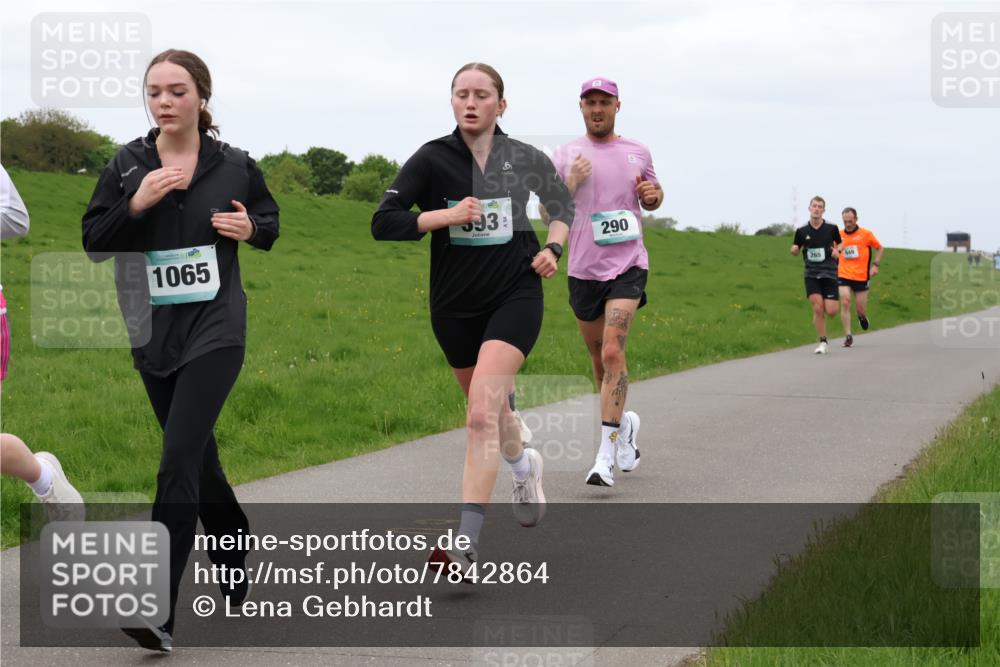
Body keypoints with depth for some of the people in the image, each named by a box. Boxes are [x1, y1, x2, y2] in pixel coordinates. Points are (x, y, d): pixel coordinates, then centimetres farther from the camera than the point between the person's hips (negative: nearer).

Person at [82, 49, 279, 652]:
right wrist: (135, 204, -16)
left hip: (215, 330, -4)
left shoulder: (235, 166, 0)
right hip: (153, 333, 4)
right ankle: (242, 569, 38)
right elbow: (94, 242, 1)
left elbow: (269, 219, 16)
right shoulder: (127, 166, 2)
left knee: (179, 460, -16)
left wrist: (251, 227, -7)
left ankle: (161, 612, -19)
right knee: (199, 461, 16)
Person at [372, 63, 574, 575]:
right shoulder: (432, 158, -5)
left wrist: (552, 248, 1)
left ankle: (466, 543, -22)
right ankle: (523, 465, 55)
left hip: (514, 296, -2)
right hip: (455, 305, 2)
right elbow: (383, 223, -10)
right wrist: (445, 215, -21)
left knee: (482, 412, -19)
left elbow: (562, 204, 19)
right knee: (490, 404, 19)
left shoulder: (526, 160, 0)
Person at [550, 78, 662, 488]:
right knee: (600, 358, 13)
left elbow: (652, 197, 23)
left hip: (628, 267, -2)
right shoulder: (567, 155, 4)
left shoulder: (637, 153, 8)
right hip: (584, 269, 2)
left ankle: (606, 454, -18)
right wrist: (572, 183, -14)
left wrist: (653, 195, 0)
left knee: (612, 352, -17)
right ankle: (624, 422, 41)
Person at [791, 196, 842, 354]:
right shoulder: (802, 231, 2)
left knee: (831, 311, -8)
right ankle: (823, 342, 0)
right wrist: (794, 249, -11)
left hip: (829, 273, 0)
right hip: (811, 274, 0)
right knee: (818, 308, -14)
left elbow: (840, 243, 17)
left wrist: (837, 250, -6)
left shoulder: (832, 228, 0)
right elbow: (795, 251, 13)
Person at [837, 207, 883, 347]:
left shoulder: (866, 234, 0)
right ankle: (848, 335, -10)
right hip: (843, 276, 1)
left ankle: (862, 316, 41)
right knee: (845, 303, -15)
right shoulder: (839, 236, 5)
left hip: (861, 276, -1)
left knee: (861, 308, 3)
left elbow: (880, 248, 11)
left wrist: (875, 265, 0)